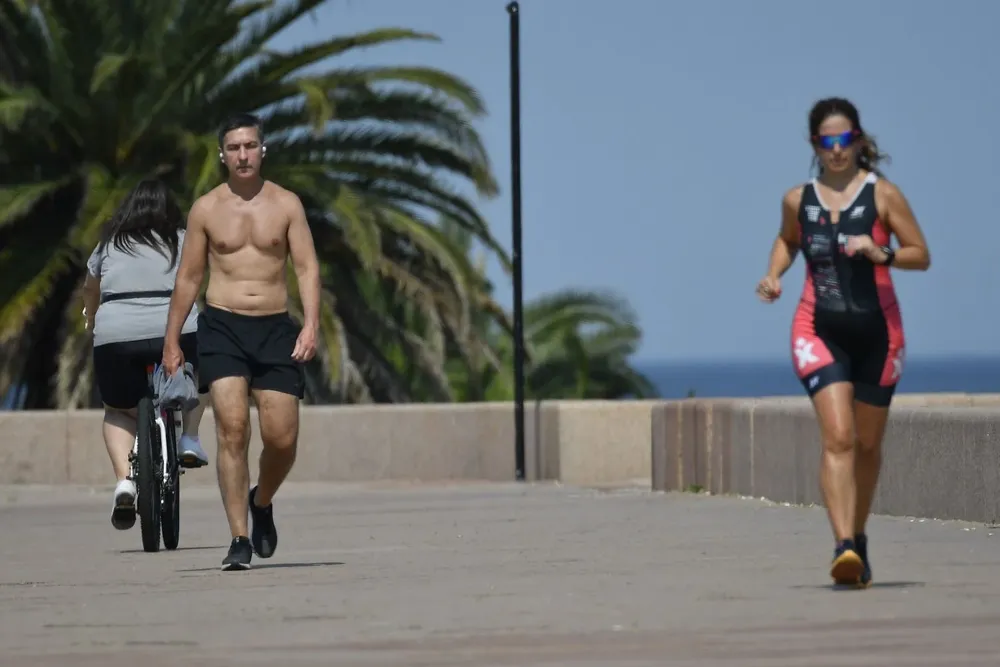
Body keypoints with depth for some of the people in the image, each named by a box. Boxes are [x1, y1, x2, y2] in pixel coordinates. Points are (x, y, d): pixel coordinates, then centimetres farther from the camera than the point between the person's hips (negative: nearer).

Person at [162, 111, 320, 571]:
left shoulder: (286, 205, 5)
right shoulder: (206, 210, 6)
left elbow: (307, 267, 0)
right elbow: (188, 277, 12)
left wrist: (311, 324, -14)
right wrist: (172, 341, 12)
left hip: (275, 328, 1)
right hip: (222, 327, -1)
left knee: (282, 438, -4)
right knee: (232, 427, -15)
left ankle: (262, 501, 30)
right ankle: (239, 540, -12)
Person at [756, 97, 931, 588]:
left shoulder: (882, 194, -3)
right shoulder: (798, 200, 4)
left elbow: (921, 256, -1)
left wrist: (879, 254, -19)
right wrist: (774, 275, 6)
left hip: (876, 331, 1)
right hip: (820, 330, 0)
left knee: (868, 442, 14)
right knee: (838, 438, -17)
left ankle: (857, 537, 34)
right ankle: (844, 546, -26)